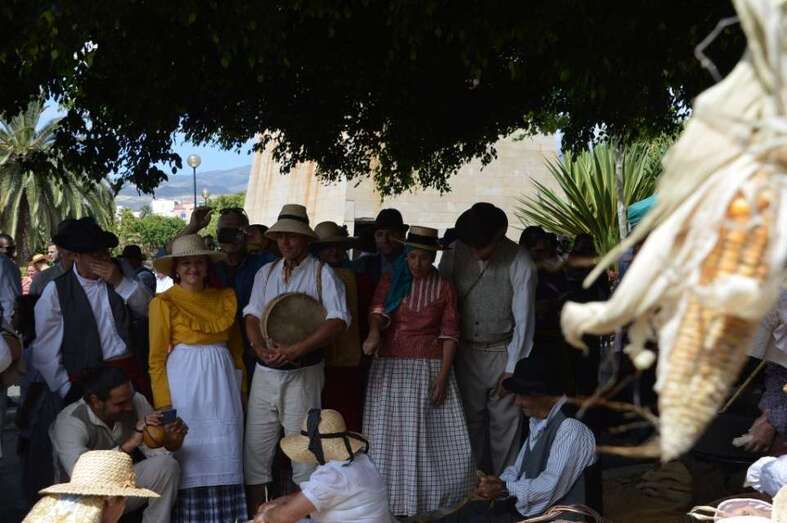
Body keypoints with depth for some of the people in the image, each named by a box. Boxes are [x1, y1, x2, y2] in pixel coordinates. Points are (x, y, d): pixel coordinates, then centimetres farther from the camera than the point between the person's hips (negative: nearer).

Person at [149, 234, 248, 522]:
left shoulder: (226, 298, 9)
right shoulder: (163, 302, -2)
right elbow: (156, 358, -3)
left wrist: (242, 389, 6)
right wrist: (164, 403, -10)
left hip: (221, 382, 4)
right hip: (184, 381, -3)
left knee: (222, 458, 5)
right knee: (190, 457, 1)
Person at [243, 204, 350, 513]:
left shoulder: (322, 273, -4)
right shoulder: (265, 273, 12)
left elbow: (338, 321, -13)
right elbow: (252, 315, 8)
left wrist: (295, 351, -20)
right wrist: (261, 348, -13)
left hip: (303, 374, -4)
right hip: (265, 372, 5)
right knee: (255, 447, 5)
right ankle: (254, 512, 14)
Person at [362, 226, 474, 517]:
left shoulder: (444, 288, 6)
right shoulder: (390, 282, 5)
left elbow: (450, 334, 0)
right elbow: (378, 311, -13)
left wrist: (443, 375, -10)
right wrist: (374, 334, -36)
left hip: (430, 369, 0)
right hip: (392, 367, 0)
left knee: (438, 437, -2)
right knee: (391, 436, 1)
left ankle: (436, 502, 12)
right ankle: (393, 503, 10)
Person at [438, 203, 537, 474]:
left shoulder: (519, 263, -15)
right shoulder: (455, 252, -6)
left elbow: (523, 319, -12)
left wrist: (512, 368, -12)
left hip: (502, 352, -3)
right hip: (464, 351, 3)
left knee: (505, 424, 1)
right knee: (470, 421, 10)